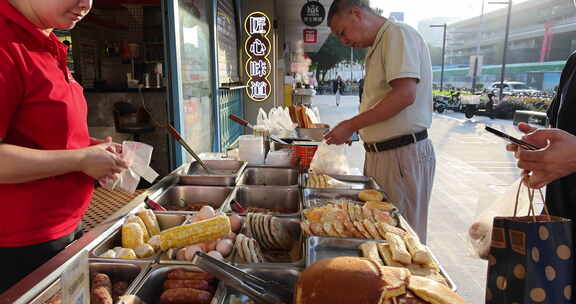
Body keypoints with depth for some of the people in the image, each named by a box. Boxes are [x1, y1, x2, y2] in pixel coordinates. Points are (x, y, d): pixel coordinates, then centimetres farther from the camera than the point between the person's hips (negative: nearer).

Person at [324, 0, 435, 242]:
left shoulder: (398, 34, -11)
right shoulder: (377, 46, 19)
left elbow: (405, 94, -23)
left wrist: (352, 125, -17)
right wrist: (352, 129, 10)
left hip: (404, 154, -9)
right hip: (380, 154, 9)